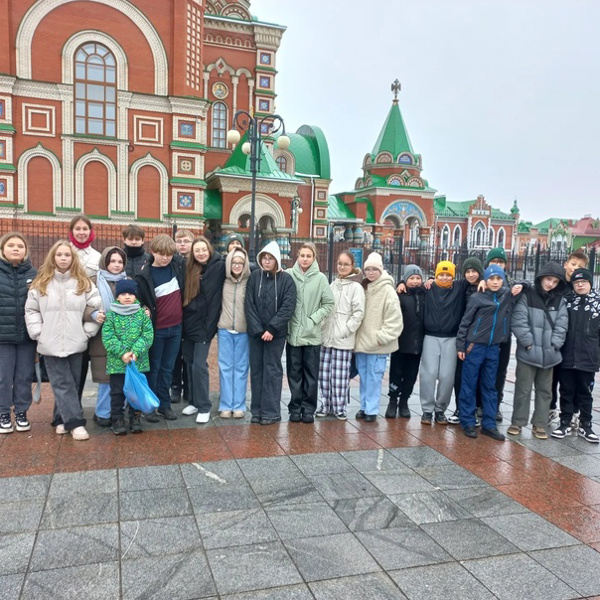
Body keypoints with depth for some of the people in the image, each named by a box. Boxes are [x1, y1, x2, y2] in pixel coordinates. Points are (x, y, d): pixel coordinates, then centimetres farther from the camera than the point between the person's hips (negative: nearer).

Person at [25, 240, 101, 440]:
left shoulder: (84, 283, 2)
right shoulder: (40, 283, 4)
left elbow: (96, 308, 2)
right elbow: (31, 310, 8)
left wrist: (87, 331, -3)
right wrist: (38, 332, -2)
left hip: (76, 343, 1)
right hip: (51, 345, -1)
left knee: (73, 383, 8)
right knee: (62, 384, -3)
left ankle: (62, 419, 23)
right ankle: (75, 423, -2)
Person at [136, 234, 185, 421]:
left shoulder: (177, 267, 1)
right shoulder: (144, 276, -11)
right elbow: (139, 302, -6)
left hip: (175, 327, 4)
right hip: (156, 329, -4)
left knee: (168, 368, 13)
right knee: (153, 368, 8)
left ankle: (165, 404, 23)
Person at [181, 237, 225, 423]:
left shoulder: (219, 267, -7)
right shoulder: (190, 269, 6)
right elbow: (186, 296, 13)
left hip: (204, 324, -5)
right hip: (188, 323, 5)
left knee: (199, 365, -7)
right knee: (190, 363, 12)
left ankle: (204, 407, 4)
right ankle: (195, 401, 26)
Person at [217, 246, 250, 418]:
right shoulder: (223, 281, 3)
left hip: (243, 331, -2)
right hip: (224, 329, 2)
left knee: (241, 368, 6)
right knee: (225, 367, 5)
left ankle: (239, 405, 14)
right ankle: (226, 405, 13)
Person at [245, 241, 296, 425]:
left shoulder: (286, 279, -4)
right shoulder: (254, 276, 2)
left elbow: (288, 307, -10)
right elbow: (249, 304, -2)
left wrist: (271, 329, -16)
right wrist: (258, 329, -11)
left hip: (275, 333, -3)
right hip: (255, 332, 3)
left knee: (272, 371, 3)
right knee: (256, 370, 8)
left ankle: (271, 411, 11)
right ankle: (257, 410, 18)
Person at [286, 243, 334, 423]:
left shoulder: (320, 278, -2)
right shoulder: (288, 274, -2)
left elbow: (328, 304, 1)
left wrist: (314, 319, -7)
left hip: (312, 335, 0)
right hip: (293, 333, 0)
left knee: (311, 374, 7)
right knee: (294, 373, 8)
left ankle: (308, 409, 18)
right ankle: (295, 408, 19)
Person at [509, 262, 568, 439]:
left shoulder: (559, 300, 8)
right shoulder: (527, 296, -4)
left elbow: (561, 324, 4)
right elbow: (518, 321, -11)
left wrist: (554, 344, -6)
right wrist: (528, 342, -14)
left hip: (549, 353, 4)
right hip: (528, 352, -4)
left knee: (545, 390, 11)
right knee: (523, 389, 3)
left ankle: (539, 424, 20)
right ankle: (517, 422, 15)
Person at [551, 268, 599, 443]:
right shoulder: (566, 301, 4)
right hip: (566, 356, 1)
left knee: (585, 393, 10)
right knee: (566, 391, 9)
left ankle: (585, 425, 20)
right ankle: (565, 423, 19)